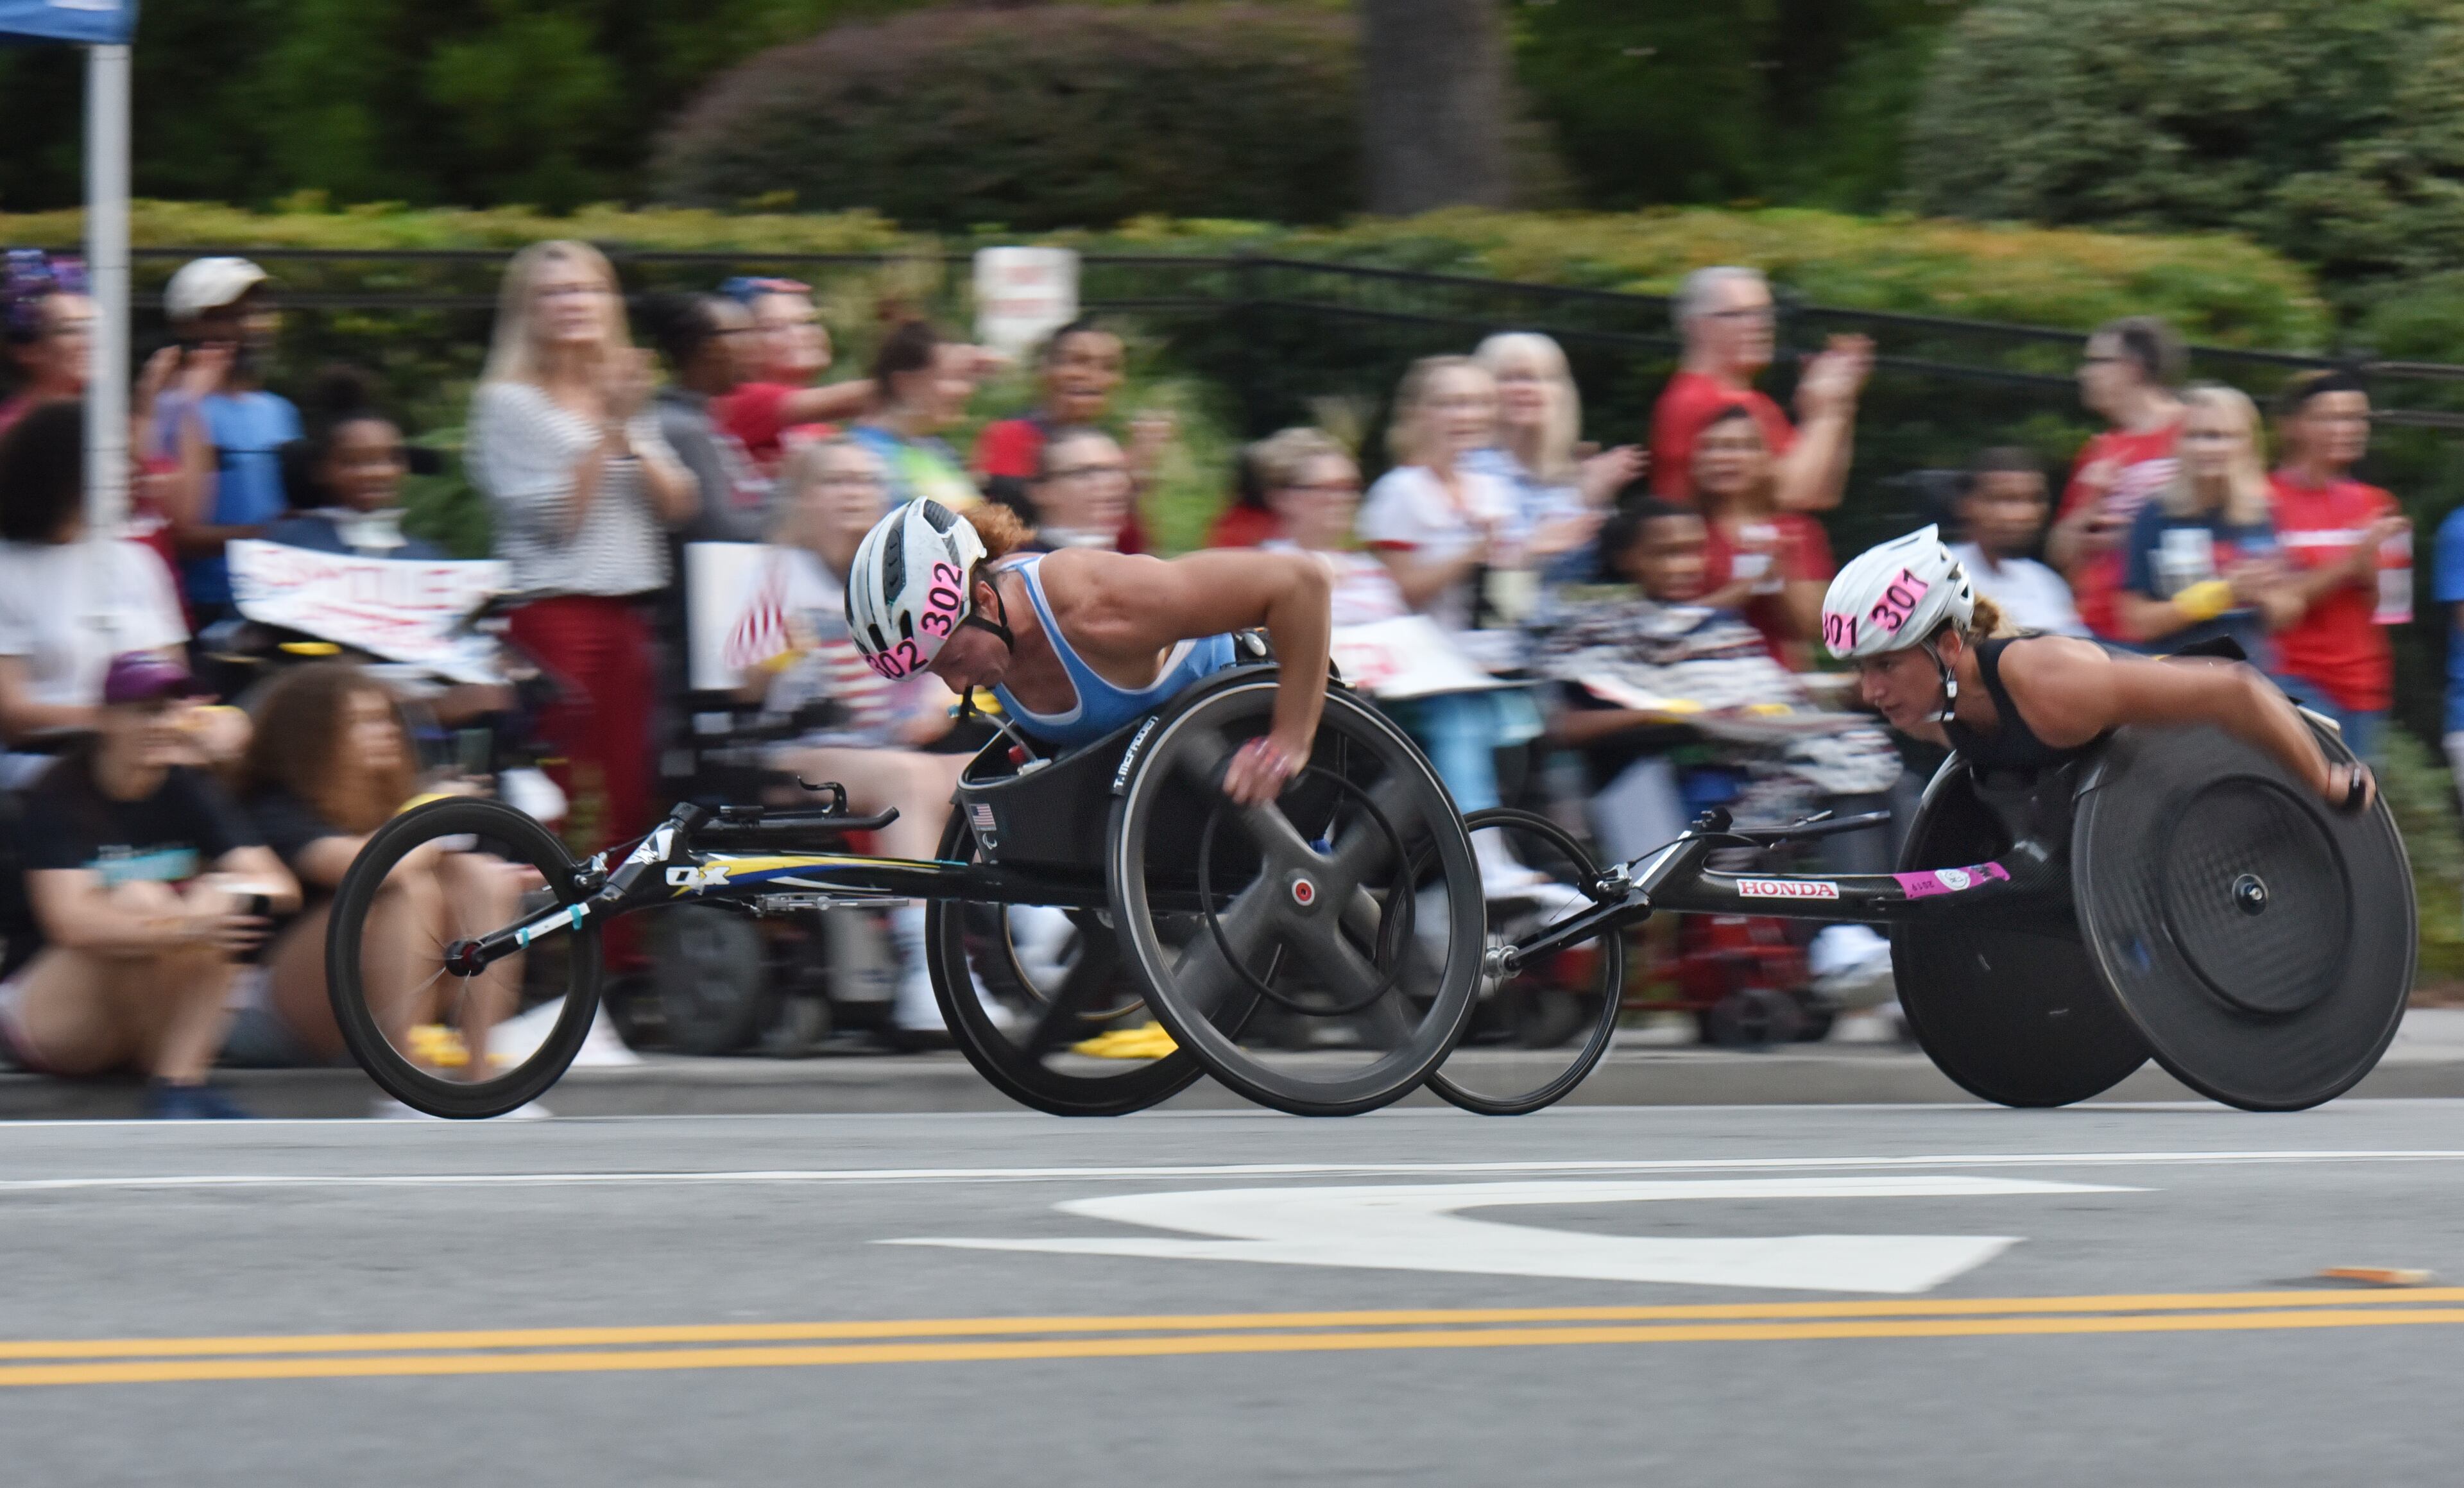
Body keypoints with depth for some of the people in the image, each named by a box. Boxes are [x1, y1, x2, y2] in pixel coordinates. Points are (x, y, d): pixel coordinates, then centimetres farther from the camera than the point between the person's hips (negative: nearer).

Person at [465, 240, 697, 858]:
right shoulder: (509, 403, -1)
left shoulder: (627, 398, 19)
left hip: (627, 614, 6)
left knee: (627, 800, 2)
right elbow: (553, 517, -10)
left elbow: (678, 504, 11)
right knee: (568, 803, -10)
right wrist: (607, 433, -11)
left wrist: (632, 441, -4)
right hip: (555, 613, -6)